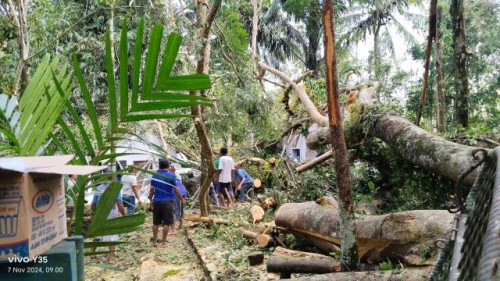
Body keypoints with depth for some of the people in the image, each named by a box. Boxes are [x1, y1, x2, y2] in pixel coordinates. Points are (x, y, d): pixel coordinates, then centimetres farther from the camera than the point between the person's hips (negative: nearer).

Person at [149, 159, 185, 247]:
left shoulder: (155, 175, 6)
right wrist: (182, 199, 6)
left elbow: (152, 189, 10)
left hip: (156, 201, 4)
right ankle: (163, 242, 5)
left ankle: (154, 241, 20)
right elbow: (176, 189, -5)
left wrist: (150, 199, 24)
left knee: (156, 223, 14)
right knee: (166, 223, 3)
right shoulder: (171, 175, -5)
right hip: (167, 201, -4)